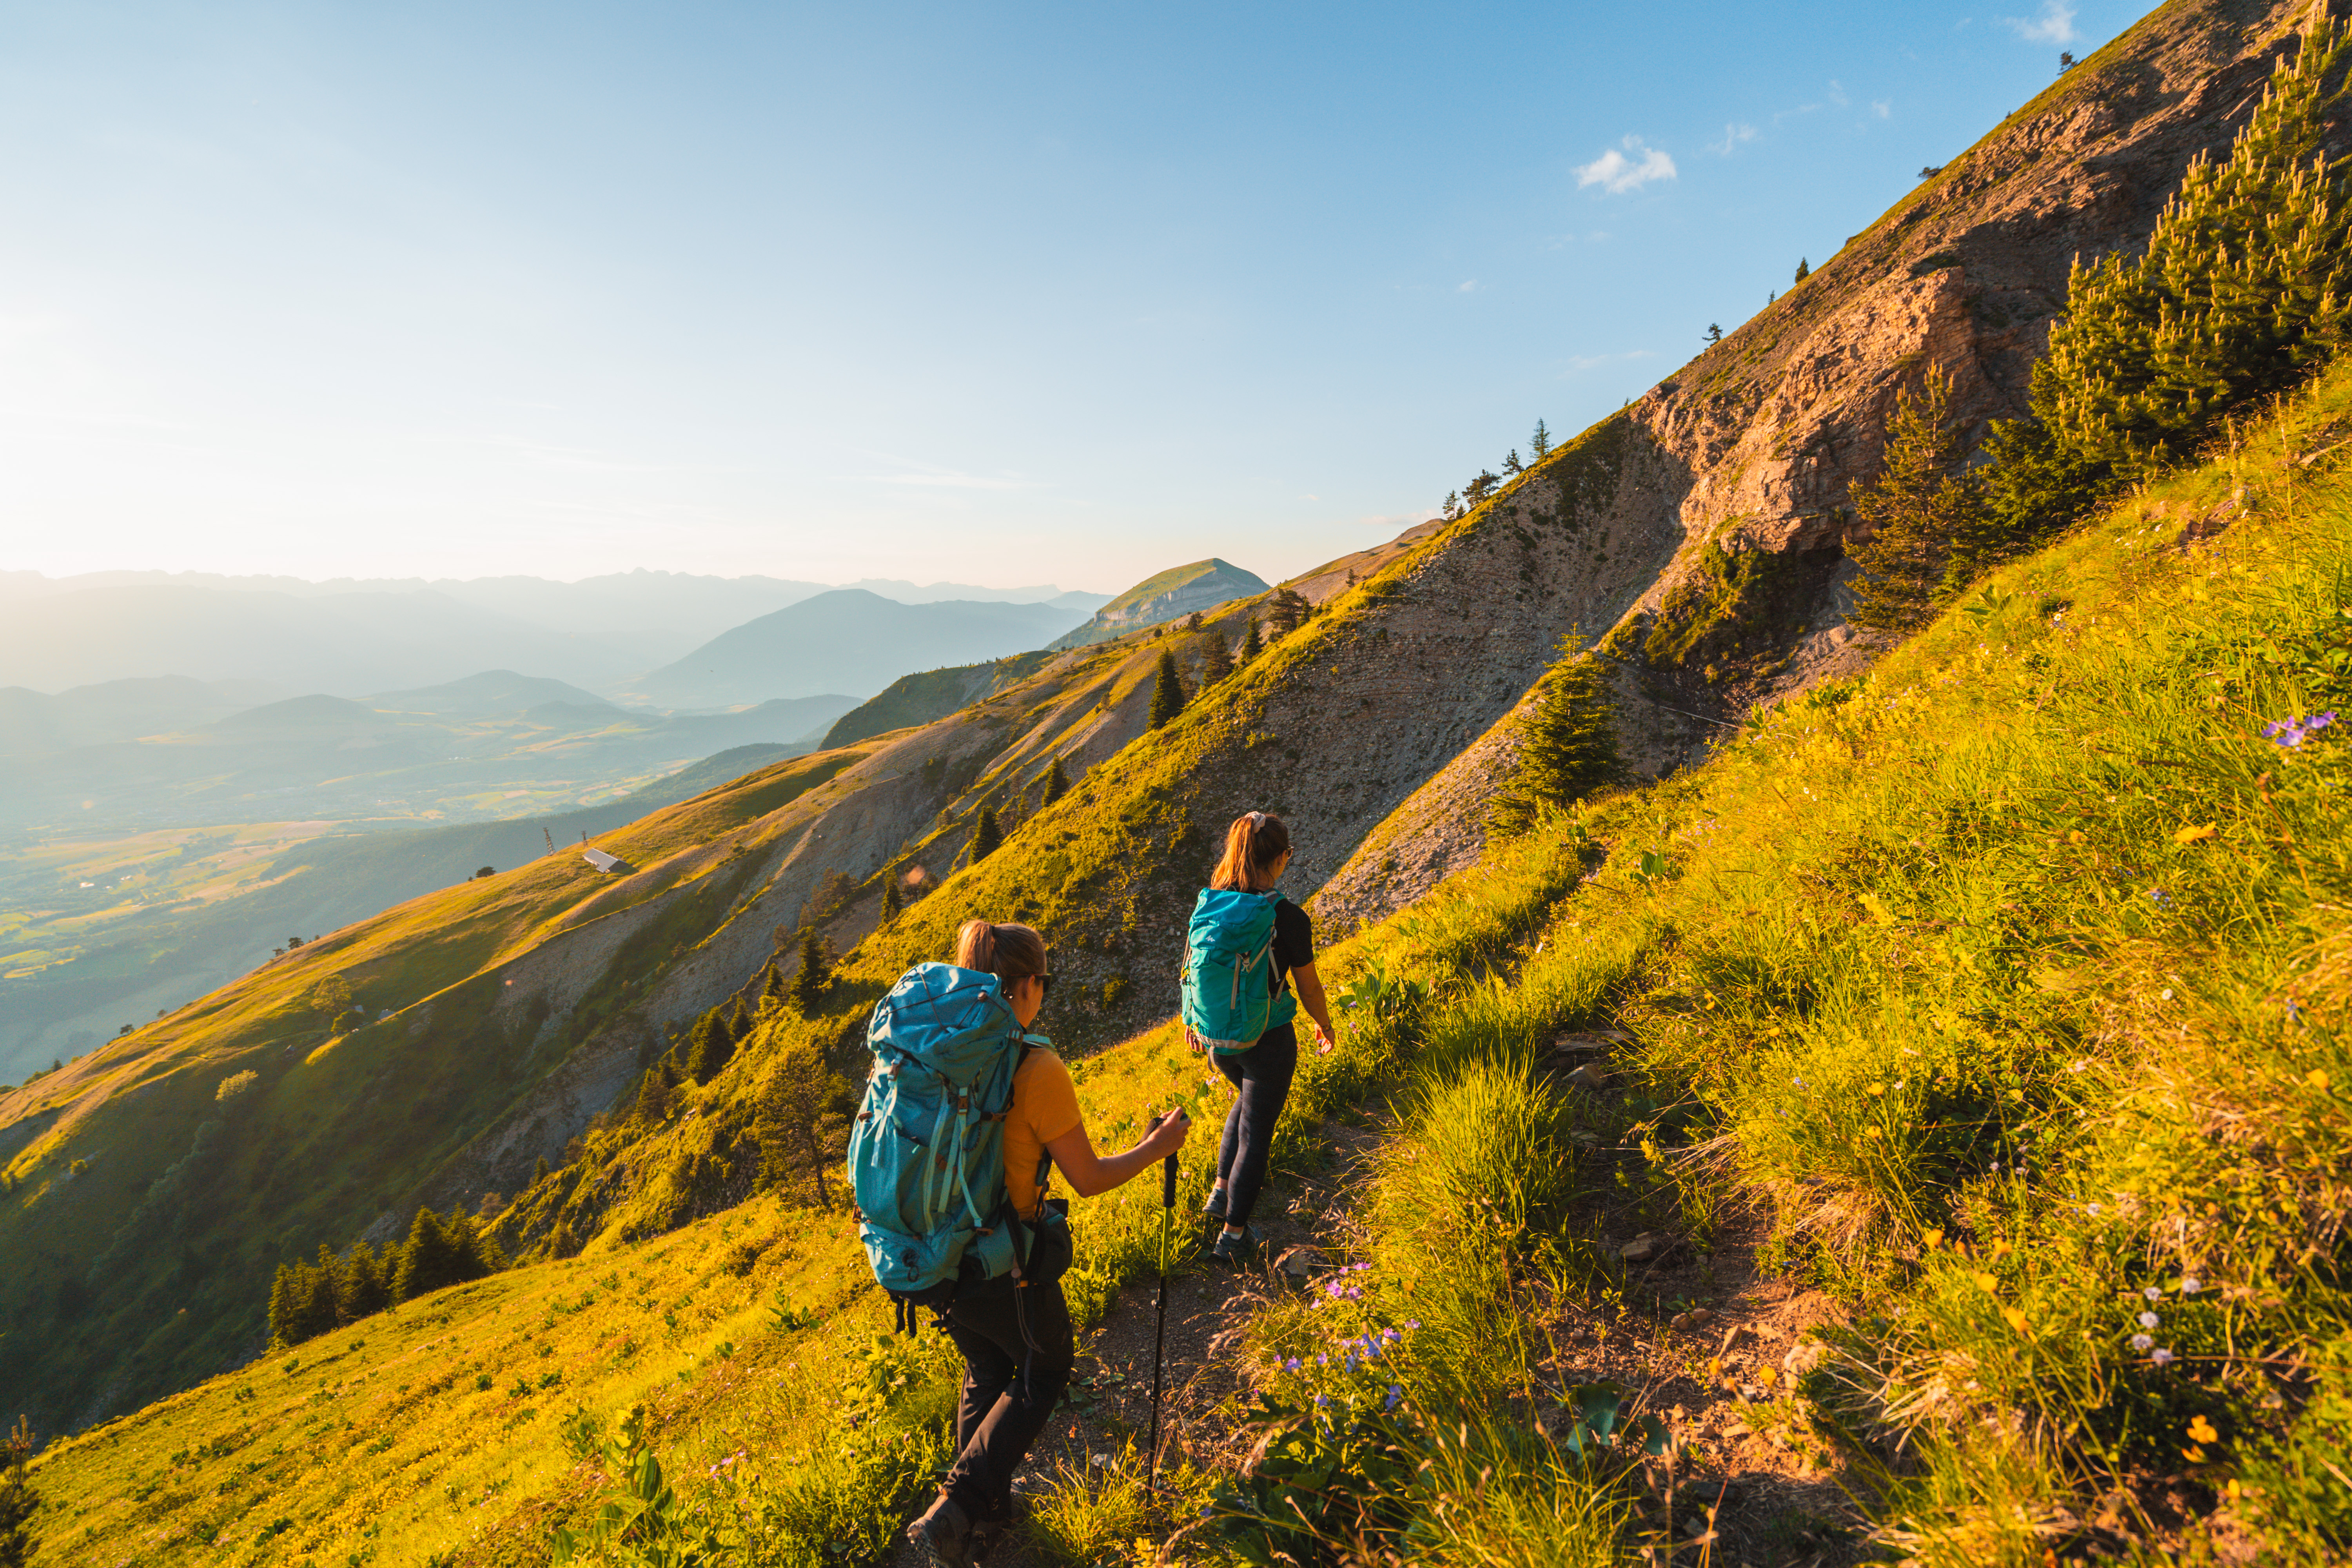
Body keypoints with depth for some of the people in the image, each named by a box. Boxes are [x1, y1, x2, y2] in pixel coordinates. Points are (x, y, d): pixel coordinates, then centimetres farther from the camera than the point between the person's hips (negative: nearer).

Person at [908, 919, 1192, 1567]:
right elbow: (1089, 1180, -14)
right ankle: (955, 1508, 14)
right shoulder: (1039, 1071, -24)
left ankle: (984, 1513, 43)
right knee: (1043, 1373, 21)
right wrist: (1154, 1150, 1)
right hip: (1003, 1267, -6)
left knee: (985, 1371, 29)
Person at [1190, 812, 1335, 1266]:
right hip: (1268, 1040, -5)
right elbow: (1308, 989, -10)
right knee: (1256, 1130, 14)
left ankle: (1222, 1190, 39)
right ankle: (1233, 1234, 26)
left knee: (1251, 1098, 32)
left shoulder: (1209, 904, -10)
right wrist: (1325, 1025, 10)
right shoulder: (1290, 918, -22)